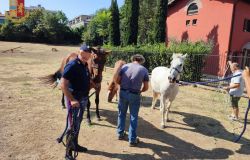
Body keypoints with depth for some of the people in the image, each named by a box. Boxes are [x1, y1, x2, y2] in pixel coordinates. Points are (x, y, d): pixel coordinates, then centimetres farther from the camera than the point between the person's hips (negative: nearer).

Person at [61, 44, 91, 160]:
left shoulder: (85, 65, 6)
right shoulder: (72, 65, -19)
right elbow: (63, 84, -23)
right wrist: (72, 100, -25)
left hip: (83, 99, 8)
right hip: (74, 99, -8)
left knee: (78, 124, 20)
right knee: (73, 126, 1)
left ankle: (75, 145, 38)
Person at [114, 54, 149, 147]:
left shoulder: (124, 66, 2)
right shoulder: (144, 70, -3)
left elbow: (117, 80, 0)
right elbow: (146, 87, -2)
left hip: (123, 93, 2)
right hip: (135, 95, -2)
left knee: (121, 114, 21)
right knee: (133, 117, 10)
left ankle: (120, 134, 35)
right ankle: (132, 140, 19)